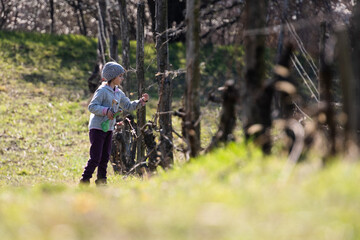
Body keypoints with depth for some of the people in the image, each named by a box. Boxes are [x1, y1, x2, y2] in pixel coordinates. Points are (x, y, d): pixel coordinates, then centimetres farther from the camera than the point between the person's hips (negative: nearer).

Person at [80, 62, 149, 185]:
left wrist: (141, 101, 9)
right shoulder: (102, 91, -11)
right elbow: (92, 107, -16)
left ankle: (101, 182, 18)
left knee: (105, 157, 10)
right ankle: (84, 181, -6)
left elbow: (129, 106, 22)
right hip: (97, 128, -8)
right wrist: (106, 111, -26)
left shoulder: (119, 93, 14)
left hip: (109, 129, 8)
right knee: (95, 158, -11)